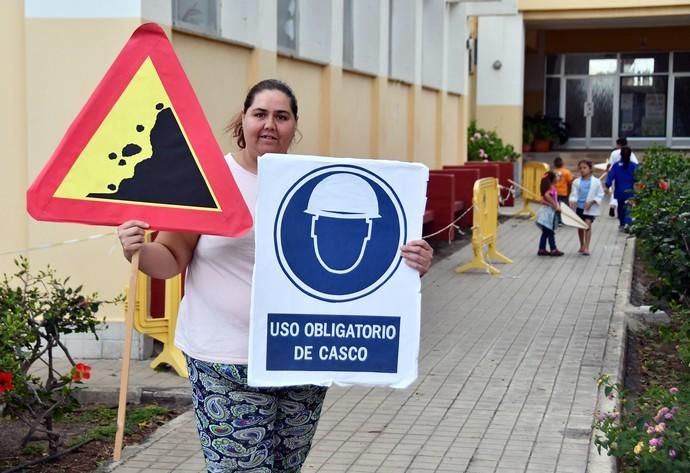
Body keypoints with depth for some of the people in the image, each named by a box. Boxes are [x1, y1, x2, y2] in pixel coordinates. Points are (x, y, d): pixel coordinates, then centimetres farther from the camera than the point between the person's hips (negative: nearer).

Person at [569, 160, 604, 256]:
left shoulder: (596, 182, -4)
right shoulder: (576, 182, 2)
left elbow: (600, 195, -1)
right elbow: (573, 194, 0)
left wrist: (592, 202, -14)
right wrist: (572, 202, -20)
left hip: (590, 208, -3)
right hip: (579, 207, 3)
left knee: (588, 225, -14)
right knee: (580, 226, 11)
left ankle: (586, 247, -13)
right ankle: (582, 246, 28)